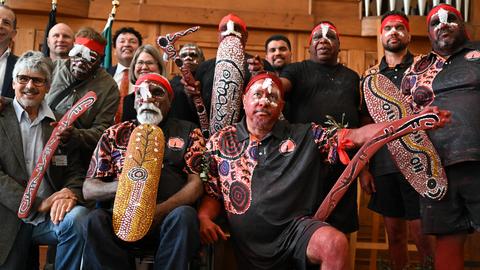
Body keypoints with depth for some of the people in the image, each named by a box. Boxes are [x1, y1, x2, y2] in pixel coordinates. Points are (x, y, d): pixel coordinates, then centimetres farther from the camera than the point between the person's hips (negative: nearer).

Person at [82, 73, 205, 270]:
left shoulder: (188, 132, 14)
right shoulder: (114, 134, 17)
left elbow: (196, 182, 2)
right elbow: (88, 189, 12)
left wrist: (161, 210, -16)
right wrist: (121, 185, -10)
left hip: (169, 218, -1)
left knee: (184, 215, -33)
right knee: (96, 220, -30)